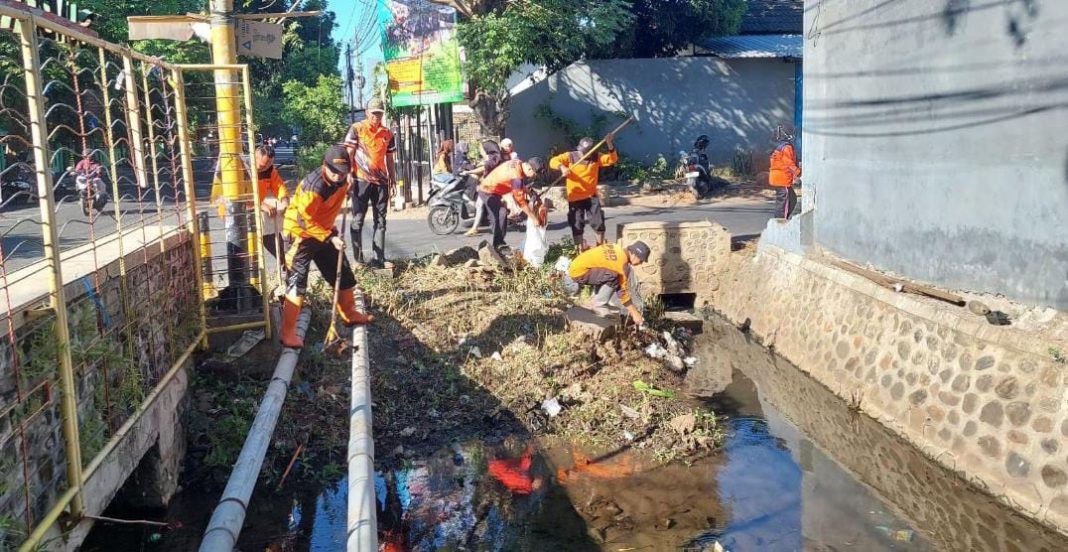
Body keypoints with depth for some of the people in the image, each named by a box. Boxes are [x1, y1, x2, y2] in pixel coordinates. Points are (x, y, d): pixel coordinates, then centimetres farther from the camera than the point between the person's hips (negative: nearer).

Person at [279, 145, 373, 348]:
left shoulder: (342, 179, -7)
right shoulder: (314, 186, -32)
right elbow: (304, 220, -30)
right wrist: (330, 237, -33)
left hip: (324, 230, 8)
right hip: (301, 233, -8)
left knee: (342, 272, 14)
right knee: (297, 281, -13)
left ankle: (349, 314, 33)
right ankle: (288, 333, -9)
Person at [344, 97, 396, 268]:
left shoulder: (387, 134, 11)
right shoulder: (356, 129, 0)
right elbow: (349, 154, -4)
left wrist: (393, 181, 13)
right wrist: (348, 174, -13)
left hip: (381, 181, 4)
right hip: (361, 180, -4)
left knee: (380, 221, 4)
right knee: (358, 219, -1)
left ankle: (379, 259, 8)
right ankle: (358, 258, 5)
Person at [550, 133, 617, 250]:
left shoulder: (596, 157, 2)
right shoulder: (570, 156, -5)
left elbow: (612, 159, -6)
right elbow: (553, 161, -12)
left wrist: (609, 144, -21)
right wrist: (562, 167, -33)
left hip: (592, 196, 2)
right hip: (575, 198, -2)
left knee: (599, 223, 5)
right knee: (577, 226, 4)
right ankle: (581, 251, 18)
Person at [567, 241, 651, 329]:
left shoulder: (617, 249, 6)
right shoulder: (622, 262, -19)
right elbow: (621, 291, -13)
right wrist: (635, 313, -5)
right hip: (579, 272, -9)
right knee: (612, 277, -23)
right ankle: (599, 305, -7)